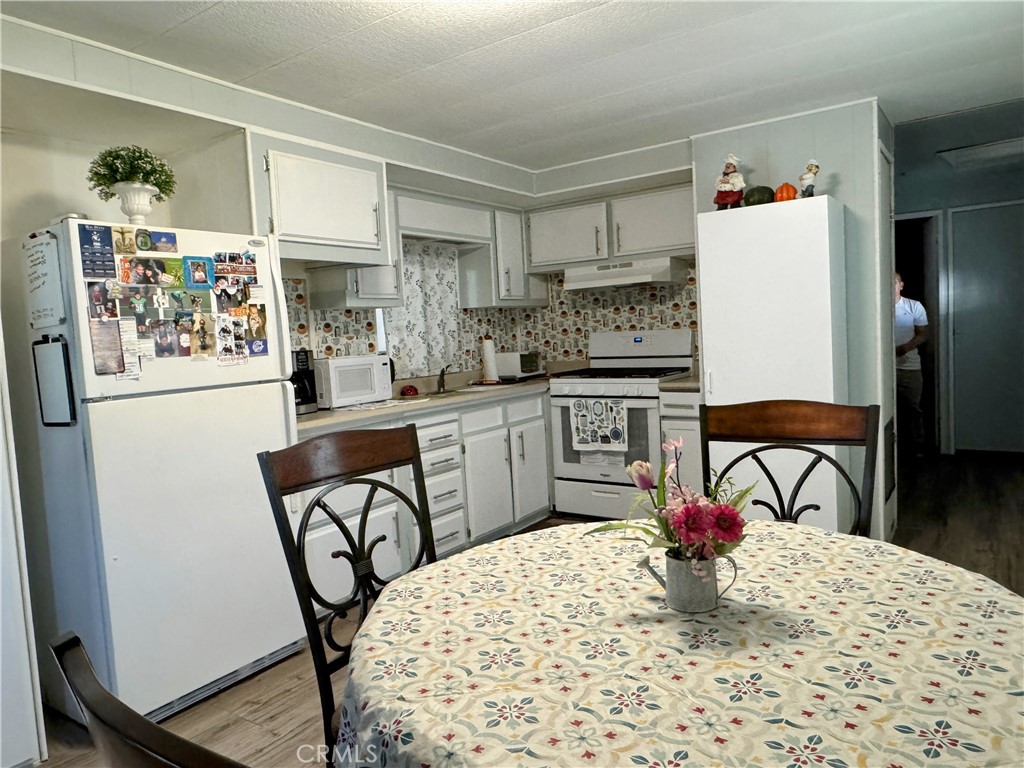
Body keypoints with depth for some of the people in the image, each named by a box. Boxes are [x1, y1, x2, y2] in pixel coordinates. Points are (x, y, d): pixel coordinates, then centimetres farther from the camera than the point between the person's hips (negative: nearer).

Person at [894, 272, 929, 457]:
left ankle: (919, 447, 15)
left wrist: (905, 348, -16)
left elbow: (923, 334, 1)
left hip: (910, 367, 0)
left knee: (912, 409, 6)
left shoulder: (914, 306, 2)